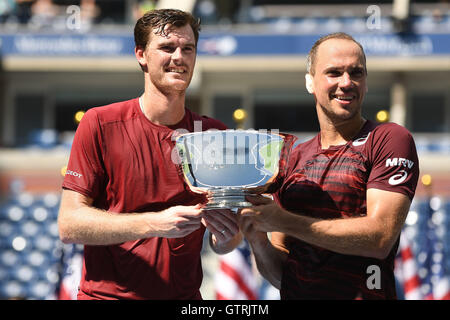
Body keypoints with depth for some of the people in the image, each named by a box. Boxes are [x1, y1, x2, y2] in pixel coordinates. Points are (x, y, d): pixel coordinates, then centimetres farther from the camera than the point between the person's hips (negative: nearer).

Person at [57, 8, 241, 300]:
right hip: (107, 293, -3)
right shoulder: (101, 124, -5)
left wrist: (225, 238, -15)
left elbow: (221, 245, 8)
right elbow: (69, 225, -12)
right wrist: (155, 224, -22)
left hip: (185, 296, 3)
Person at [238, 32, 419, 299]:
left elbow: (380, 237, -18)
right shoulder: (294, 158, 8)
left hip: (363, 294, -4)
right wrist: (259, 242, -13)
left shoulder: (391, 140, -6)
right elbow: (279, 273, 9)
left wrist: (283, 221, -18)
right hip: (295, 294, 4)